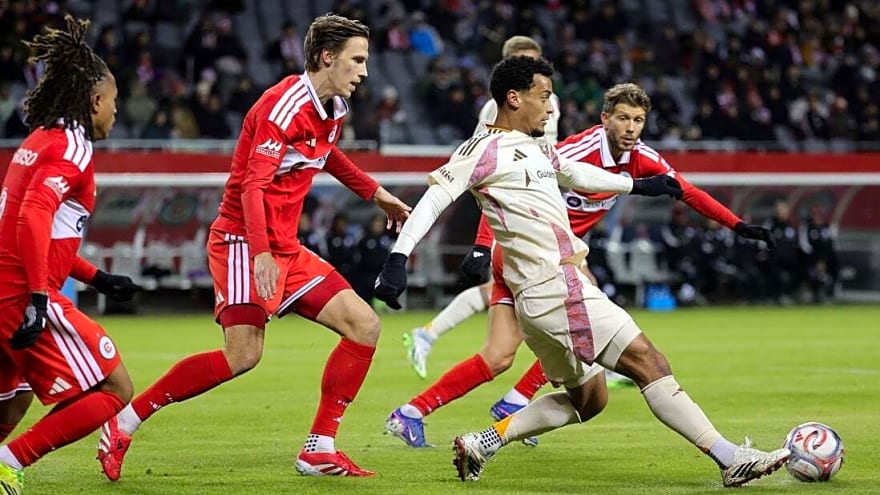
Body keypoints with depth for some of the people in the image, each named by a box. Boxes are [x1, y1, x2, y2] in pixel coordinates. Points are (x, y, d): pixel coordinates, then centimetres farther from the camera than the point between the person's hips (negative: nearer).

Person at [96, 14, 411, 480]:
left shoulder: (332, 108, 10)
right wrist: (261, 254, -36)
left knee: (364, 324, -2)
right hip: (243, 241, -9)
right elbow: (253, 185, -25)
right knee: (243, 355, -21)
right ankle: (121, 424, -7)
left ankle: (319, 449, 2)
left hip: (286, 248, 9)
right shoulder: (285, 106, -18)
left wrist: (375, 192, 33)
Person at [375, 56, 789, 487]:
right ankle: (731, 459, -13)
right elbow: (434, 198, -16)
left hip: (547, 294, 11)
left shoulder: (535, 148, 19)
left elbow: (577, 175, 37)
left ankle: (480, 445, 15)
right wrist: (398, 259, -28)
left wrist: (638, 185, 47)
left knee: (587, 399, 18)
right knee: (647, 362, -12)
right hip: (555, 289, -11)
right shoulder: (485, 149, -8)